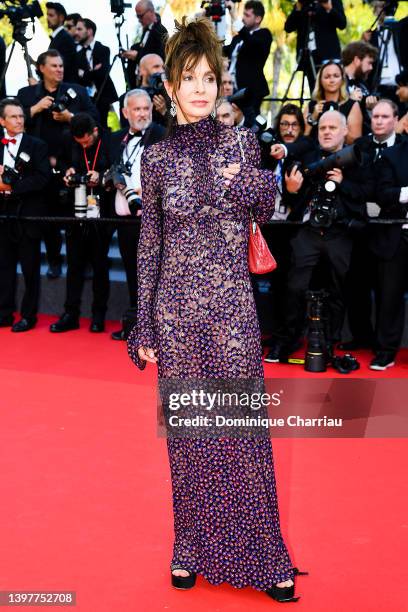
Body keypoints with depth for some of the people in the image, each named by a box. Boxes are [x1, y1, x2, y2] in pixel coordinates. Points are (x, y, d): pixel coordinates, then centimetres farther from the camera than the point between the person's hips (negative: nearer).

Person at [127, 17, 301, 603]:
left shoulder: (241, 143, 2)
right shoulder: (157, 158, 2)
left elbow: (263, 214, 13)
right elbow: (149, 245, 5)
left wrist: (251, 181, -9)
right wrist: (145, 325, 3)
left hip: (232, 305, 0)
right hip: (176, 307, 1)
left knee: (244, 426, 2)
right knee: (187, 429, 9)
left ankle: (262, 555, 15)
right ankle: (192, 548, 25)